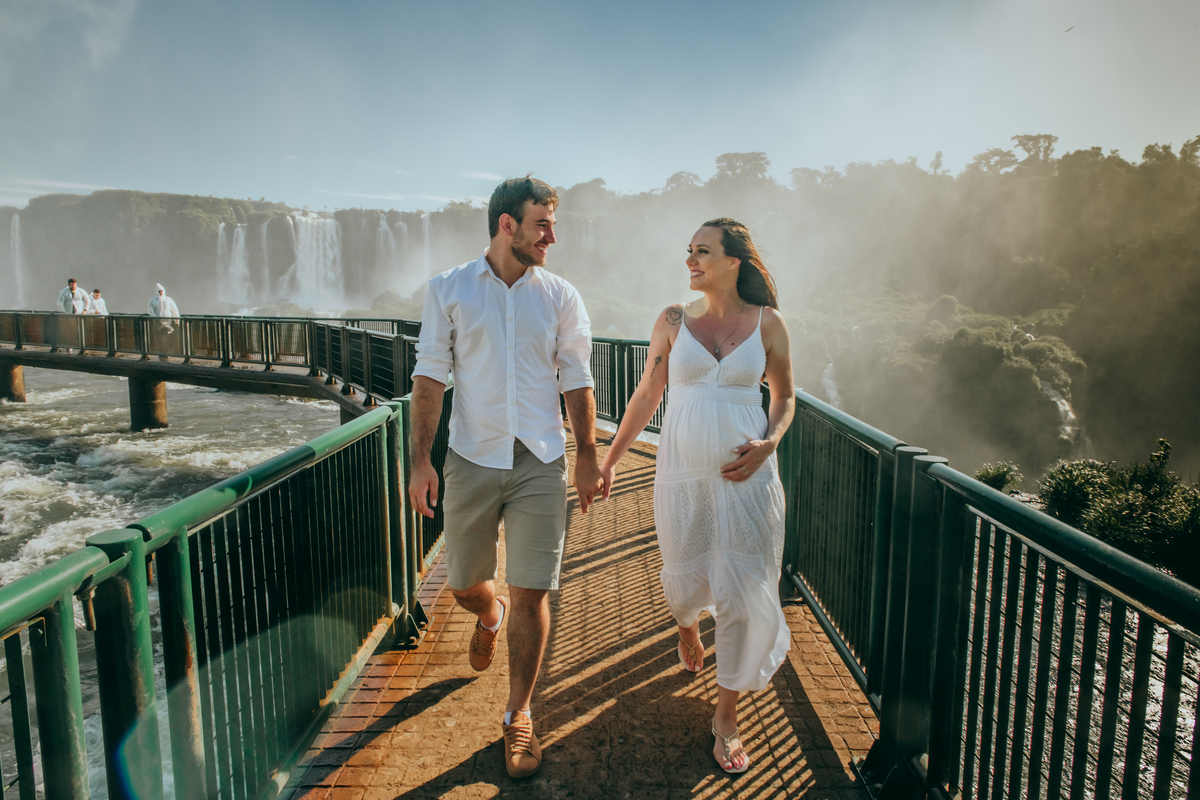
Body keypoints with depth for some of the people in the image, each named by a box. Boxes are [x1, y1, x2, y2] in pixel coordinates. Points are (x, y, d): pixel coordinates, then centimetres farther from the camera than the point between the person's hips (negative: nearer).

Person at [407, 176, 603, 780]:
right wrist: (420, 460, -6)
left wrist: (587, 457, 2)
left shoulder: (560, 297, 3)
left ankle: (518, 717, 22)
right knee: (463, 584, 13)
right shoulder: (449, 290, 1)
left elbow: (576, 382, 6)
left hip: (540, 464, 0)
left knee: (532, 593, 1)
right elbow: (429, 377, 0)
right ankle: (490, 615, 52)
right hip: (471, 460, 1)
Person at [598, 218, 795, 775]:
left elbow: (784, 397, 10)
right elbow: (647, 394, 8)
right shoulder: (674, 320, 2)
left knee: (744, 592, 1)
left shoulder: (767, 322, 0)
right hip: (682, 475, 1)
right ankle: (687, 625, 54)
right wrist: (610, 457, 9)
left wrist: (768, 443, -10)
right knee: (685, 581, 13)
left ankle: (726, 715, 22)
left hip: (746, 477, -1)